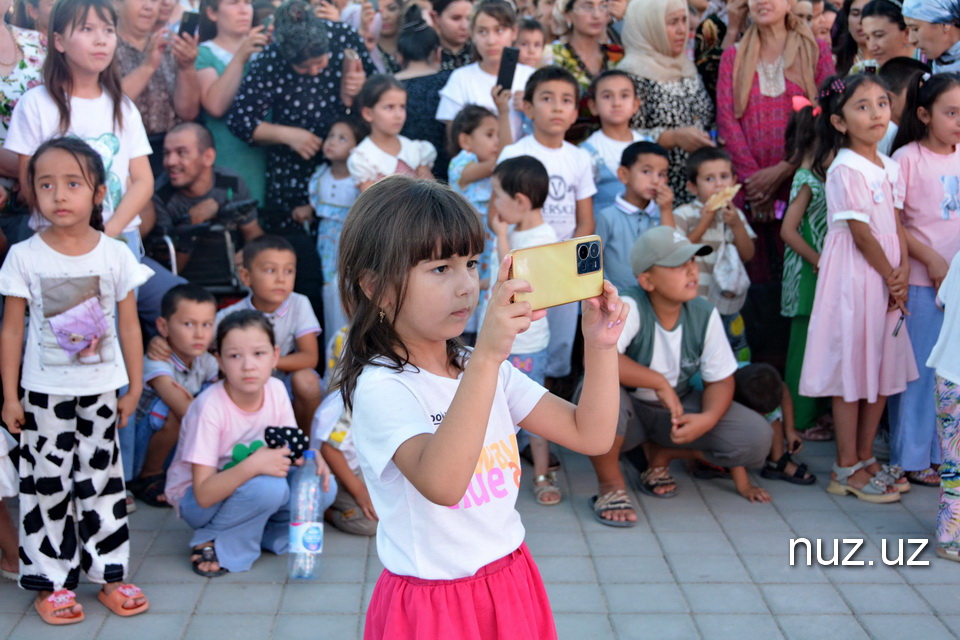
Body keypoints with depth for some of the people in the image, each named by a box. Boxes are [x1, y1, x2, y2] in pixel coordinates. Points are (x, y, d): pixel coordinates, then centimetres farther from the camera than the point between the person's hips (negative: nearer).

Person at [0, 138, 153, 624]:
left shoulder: (115, 254, -4)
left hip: (101, 389, 1)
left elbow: (129, 326, 3)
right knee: (47, 484, 4)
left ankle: (109, 574, 19)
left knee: (101, 481, 9)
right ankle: (51, 582, 15)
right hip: (45, 392, -1)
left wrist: (134, 388, 4)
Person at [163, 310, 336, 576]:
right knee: (269, 487, -35)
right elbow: (204, 494, -29)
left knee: (324, 488, -17)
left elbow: (290, 447, 0)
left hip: (248, 482, 6)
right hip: (197, 503, -6)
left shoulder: (275, 390, -11)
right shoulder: (209, 407, -27)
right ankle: (213, 541, -12)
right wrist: (253, 465, -43)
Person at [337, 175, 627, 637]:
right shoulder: (379, 387, -19)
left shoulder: (484, 368, 4)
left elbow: (591, 435, 0)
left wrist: (600, 345, -14)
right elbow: (441, 483, -37)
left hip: (512, 586, 7)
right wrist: (487, 357, -43)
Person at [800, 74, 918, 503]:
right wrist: (891, 277, -10)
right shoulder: (845, 170, -14)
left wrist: (903, 273, -5)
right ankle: (846, 468, 8)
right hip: (854, 278, -8)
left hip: (888, 279, 8)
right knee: (852, 372, -2)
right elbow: (861, 234, -16)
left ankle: (865, 458, 24)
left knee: (884, 370, 12)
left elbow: (897, 226, 9)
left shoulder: (890, 168, 11)